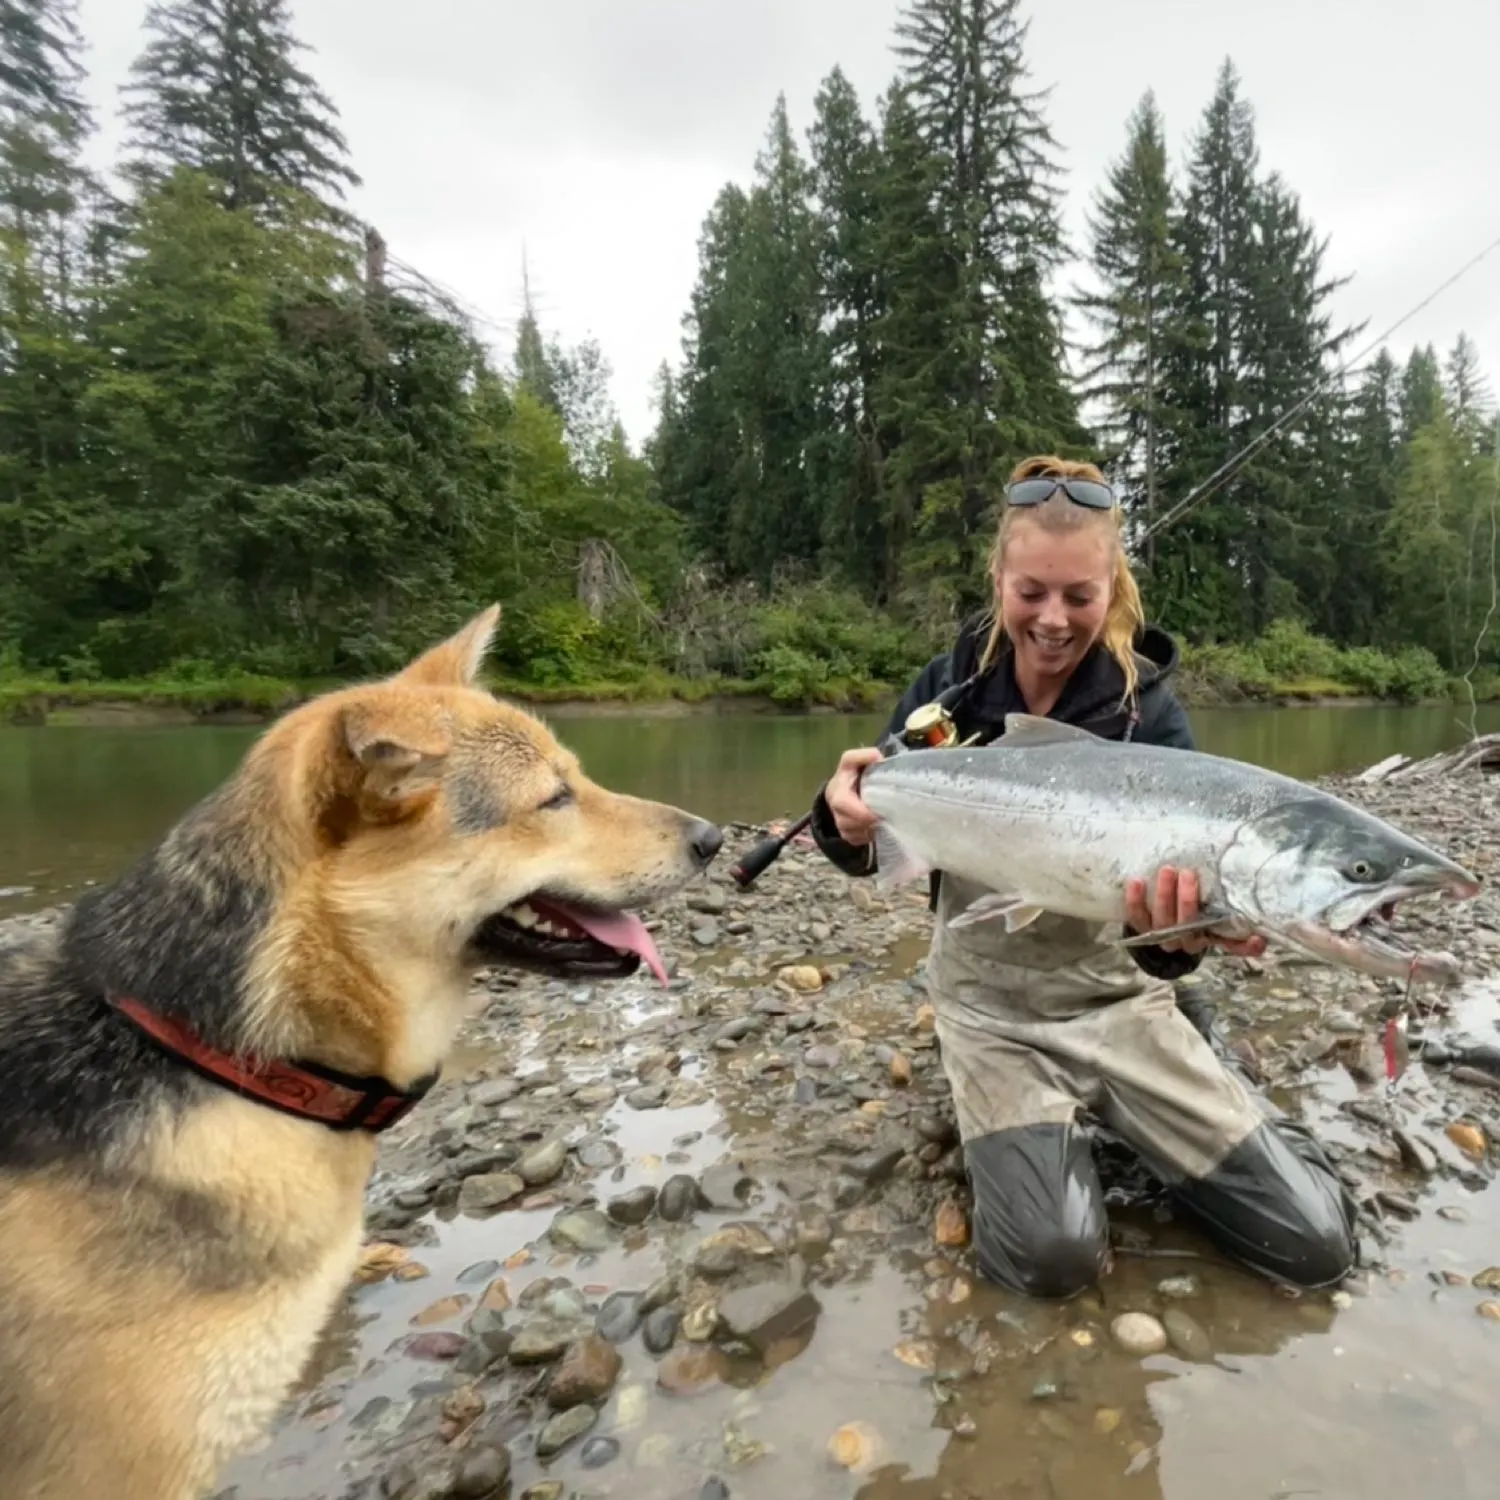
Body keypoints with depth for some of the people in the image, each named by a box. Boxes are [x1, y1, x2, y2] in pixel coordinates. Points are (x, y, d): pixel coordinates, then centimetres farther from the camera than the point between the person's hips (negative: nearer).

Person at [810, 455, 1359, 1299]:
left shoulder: (1147, 712, -12)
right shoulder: (953, 685, -9)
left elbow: (1165, 905, -19)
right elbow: (883, 847, -3)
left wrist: (1183, 932, -43)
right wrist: (847, 820, -27)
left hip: (1115, 991, 1)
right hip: (990, 1002, 0)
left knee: (1317, 1242, -2)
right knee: (1052, 1255, -20)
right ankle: (1032, 1121, 13)